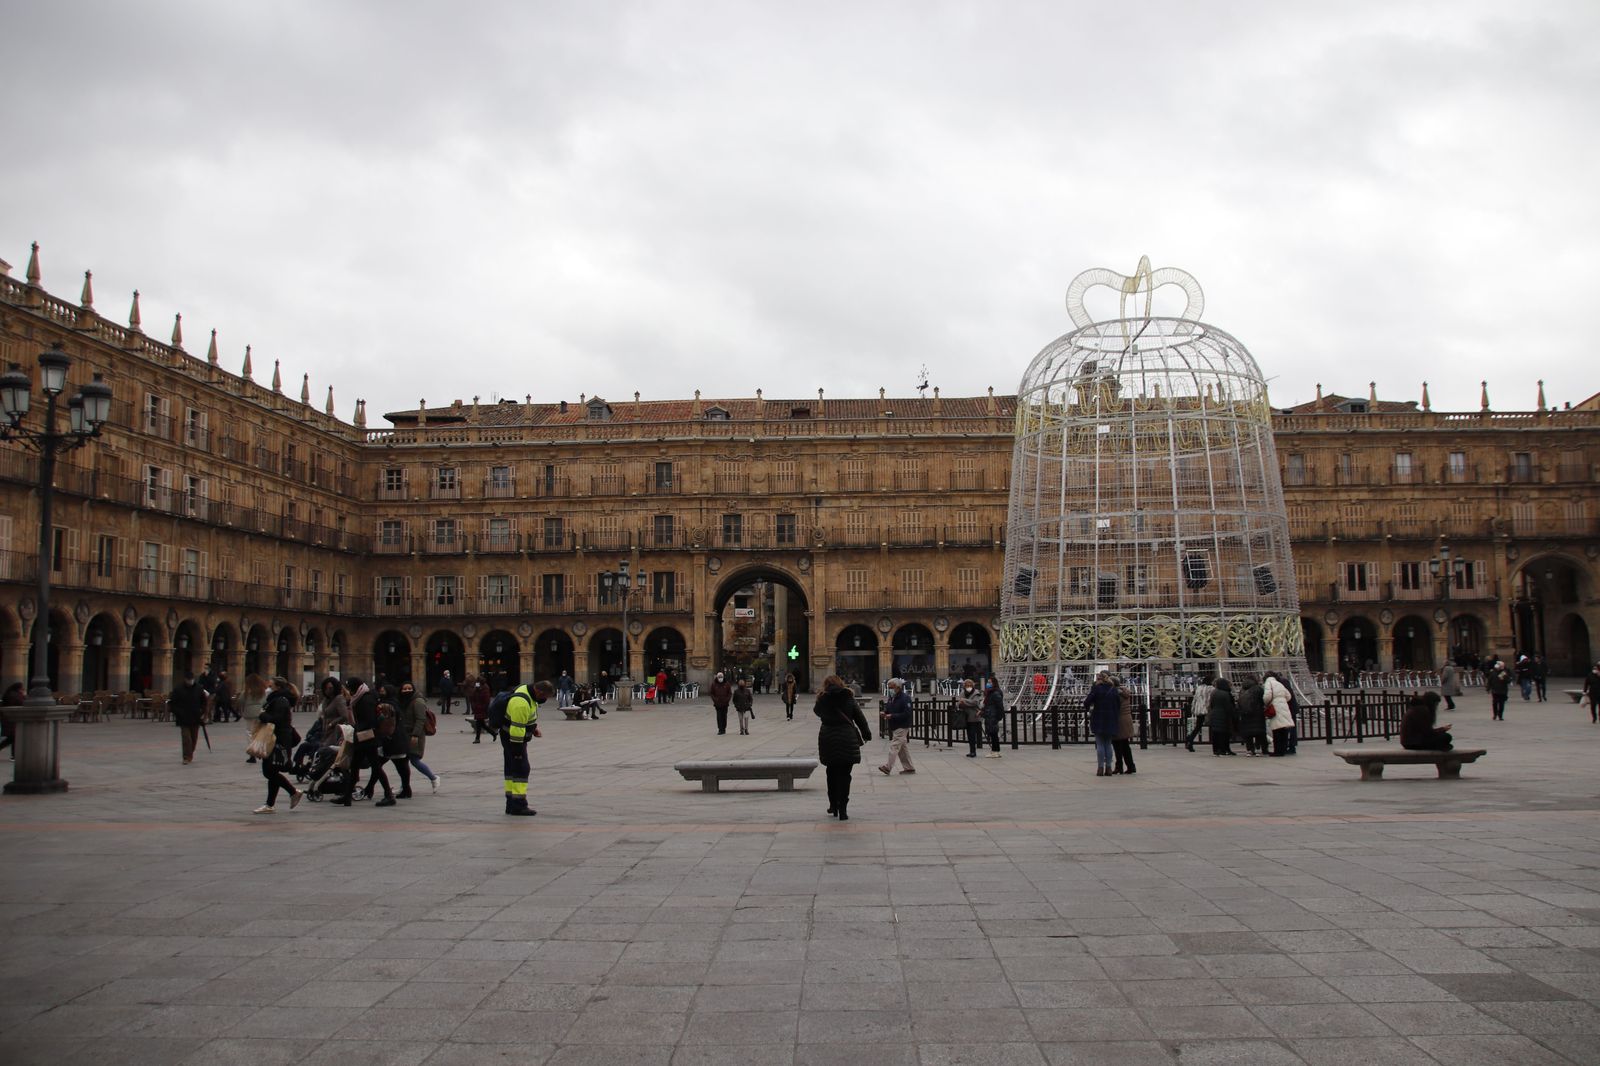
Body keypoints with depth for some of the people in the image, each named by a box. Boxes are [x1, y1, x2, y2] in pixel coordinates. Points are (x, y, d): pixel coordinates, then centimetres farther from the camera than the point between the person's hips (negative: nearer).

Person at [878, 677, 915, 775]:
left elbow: (907, 714, -20)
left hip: (902, 727, -9)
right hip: (894, 727, 9)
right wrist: (885, 713, -1)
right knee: (902, 748, 12)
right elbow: (887, 709, 24)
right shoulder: (891, 698, 14)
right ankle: (909, 768, 19)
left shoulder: (905, 698, -13)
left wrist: (892, 716, -24)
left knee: (894, 746, -14)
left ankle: (887, 767, -19)